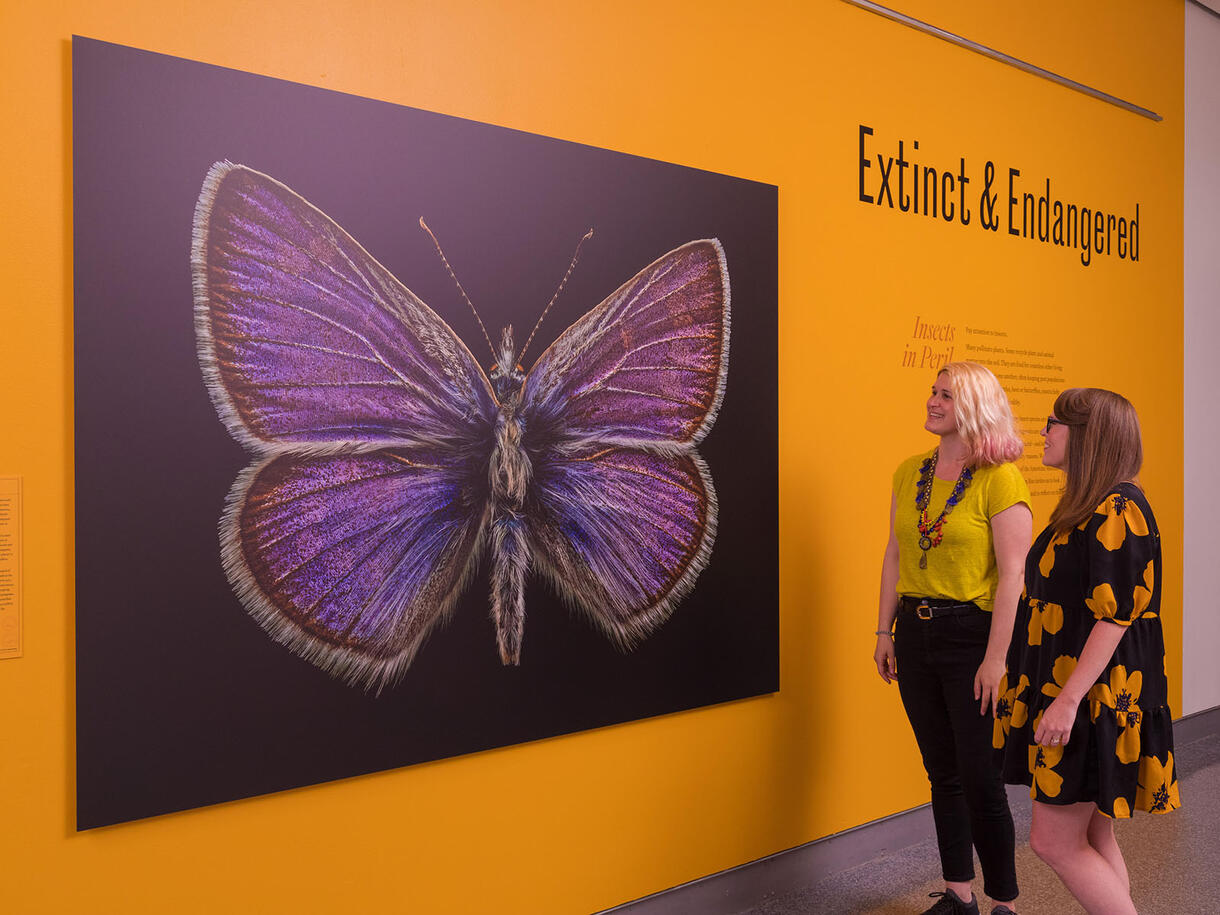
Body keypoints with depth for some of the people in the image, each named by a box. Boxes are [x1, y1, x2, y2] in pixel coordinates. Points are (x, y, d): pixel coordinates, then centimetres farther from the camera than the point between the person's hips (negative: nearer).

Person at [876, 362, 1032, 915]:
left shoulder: (999, 480, -12)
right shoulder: (909, 473, 7)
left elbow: (1012, 574, -14)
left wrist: (996, 658, -17)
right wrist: (885, 631, 9)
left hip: (972, 635, -6)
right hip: (915, 635, 6)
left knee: (980, 781, 2)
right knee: (942, 772, 15)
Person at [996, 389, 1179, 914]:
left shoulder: (1119, 508, -16)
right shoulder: (1084, 507, 14)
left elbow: (1114, 614, -21)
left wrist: (1068, 698, -23)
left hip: (1095, 696, -10)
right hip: (1067, 689, 10)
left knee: (1053, 840, -5)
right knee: (1091, 836, 13)